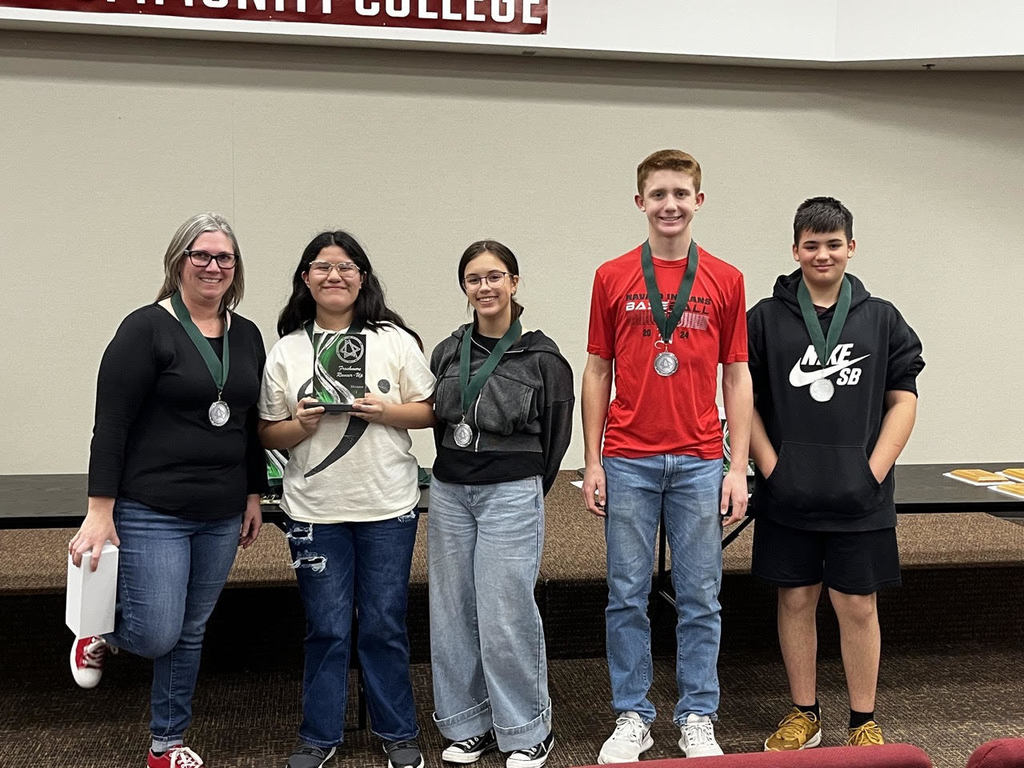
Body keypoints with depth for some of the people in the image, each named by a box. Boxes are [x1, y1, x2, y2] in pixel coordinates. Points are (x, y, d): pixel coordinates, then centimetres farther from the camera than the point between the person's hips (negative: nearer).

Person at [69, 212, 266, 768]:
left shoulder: (247, 336, 9)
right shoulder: (147, 328, -9)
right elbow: (110, 424, -12)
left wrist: (254, 496, 15)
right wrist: (100, 511, -16)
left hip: (221, 515, 6)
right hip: (152, 511, -5)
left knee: (190, 633, 13)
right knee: (157, 634, -6)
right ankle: (102, 633, 29)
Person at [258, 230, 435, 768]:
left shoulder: (394, 340, 3)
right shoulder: (286, 351, 4)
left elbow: (428, 411, 4)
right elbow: (268, 435, 7)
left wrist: (384, 411, -13)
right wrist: (301, 426, -13)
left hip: (388, 507, 0)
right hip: (315, 511, 1)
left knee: (384, 625, 8)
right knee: (326, 628, 7)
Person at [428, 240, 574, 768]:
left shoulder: (541, 357, -3)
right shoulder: (447, 353, 9)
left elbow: (556, 435, 1)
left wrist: (525, 493, 5)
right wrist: (455, 477, 9)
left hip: (512, 495, -5)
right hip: (449, 492, 5)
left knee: (507, 616, -5)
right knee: (453, 613, 8)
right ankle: (468, 724, 22)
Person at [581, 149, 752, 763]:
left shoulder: (726, 281, 3)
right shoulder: (612, 278, 3)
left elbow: (737, 377, 5)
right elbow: (597, 372, 6)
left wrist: (739, 468, -1)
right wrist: (593, 463, 1)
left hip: (700, 464, 0)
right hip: (628, 464, 0)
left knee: (700, 599, 7)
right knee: (627, 597, 6)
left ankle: (698, 719, 20)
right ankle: (633, 717, 20)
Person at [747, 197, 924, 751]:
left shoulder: (881, 319, 5)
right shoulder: (765, 319, 2)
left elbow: (903, 400, 5)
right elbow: (743, 400, 3)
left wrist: (874, 471, -4)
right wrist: (771, 468, -5)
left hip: (859, 498, 0)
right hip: (787, 497, 0)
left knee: (858, 605, 5)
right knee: (796, 600, 9)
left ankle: (863, 722, 20)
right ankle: (804, 714, 24)